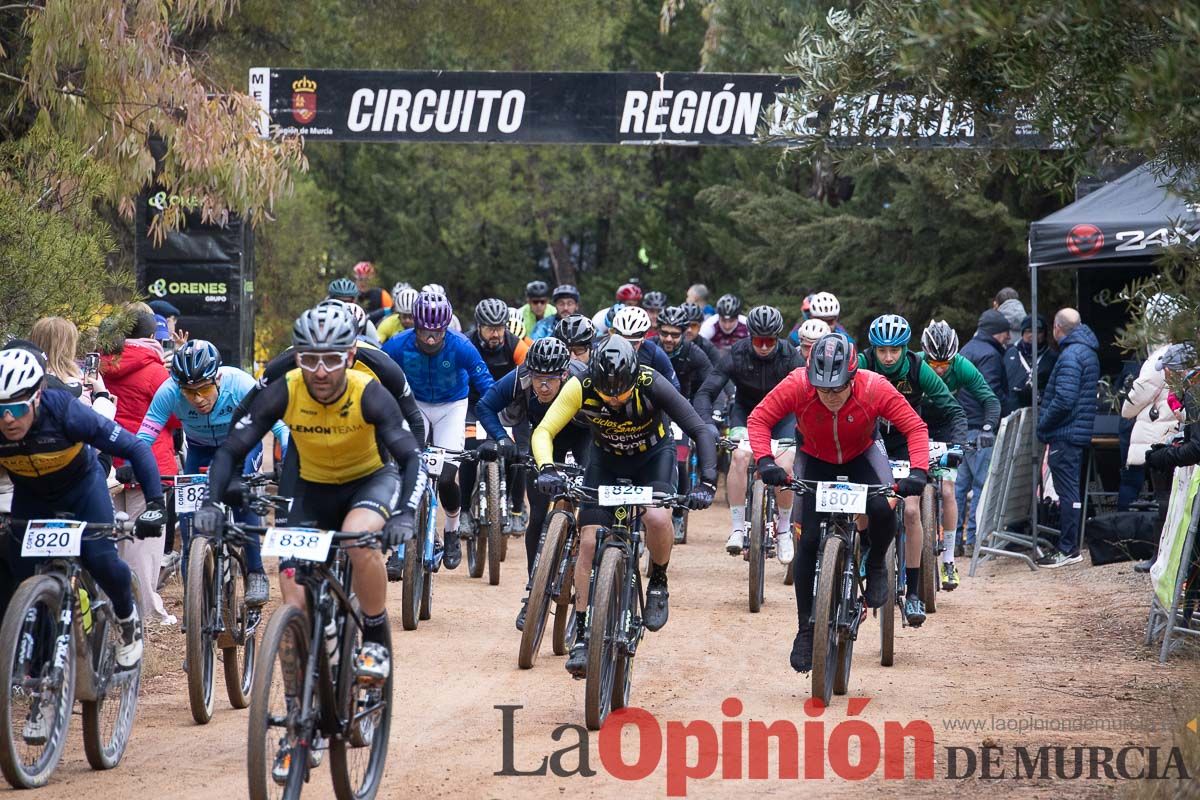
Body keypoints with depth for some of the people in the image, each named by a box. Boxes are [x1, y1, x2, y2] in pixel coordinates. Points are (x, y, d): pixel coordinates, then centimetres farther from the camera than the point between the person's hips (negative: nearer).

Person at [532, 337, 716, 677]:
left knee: (657, 518, -30)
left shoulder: (651, 385, -33)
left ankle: (658, 584, -1)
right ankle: (582, 636, -1)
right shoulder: (581, 388, -28)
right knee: (589, 541, -10)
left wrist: (706, 483, -44)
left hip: (653, 456, -2)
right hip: (606, 460, 2)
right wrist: (546, 469, -47)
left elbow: (701, 432, -32)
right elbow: (544, 431, -28)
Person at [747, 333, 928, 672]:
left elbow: (915, 428, -25)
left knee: (882, 510, -30)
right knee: (810, 540, -10)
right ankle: (806, 629, 4)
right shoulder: (797, 385, -30)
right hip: (815, 461, 1)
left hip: (861, 457, -1)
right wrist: (765, 461, -37)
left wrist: (918, 472, -39)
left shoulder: (874, 388, -31)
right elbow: (759, 419, -22)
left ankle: (876, 565, 2)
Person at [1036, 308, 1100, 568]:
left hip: (1065, 435, -10)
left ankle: (1068, 550, -5)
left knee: (1067, 492, -7)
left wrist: (1042, 424, -11)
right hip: (1080, 434, 10)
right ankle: (1069, 545, 22)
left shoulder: (1070, 355, -17)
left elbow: (1063, 400, -25)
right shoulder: (1088, 351, 15)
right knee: (1070, 491, 16)